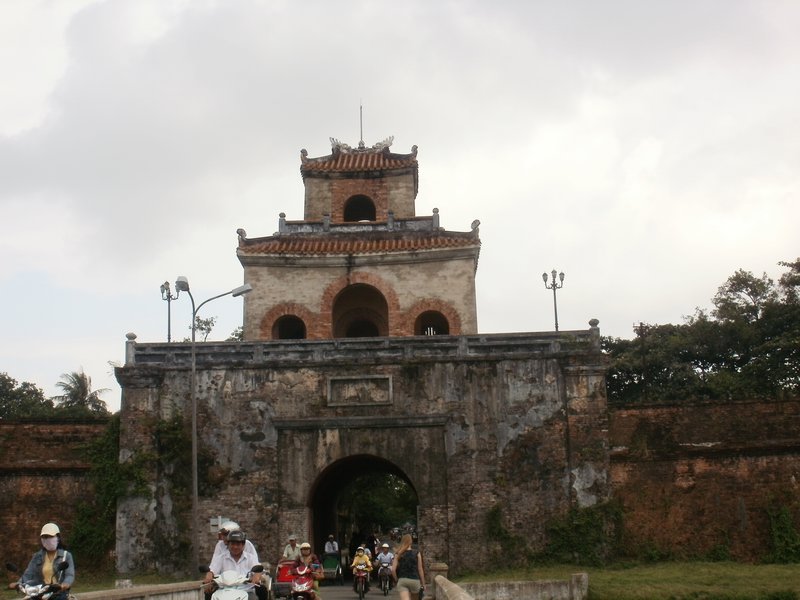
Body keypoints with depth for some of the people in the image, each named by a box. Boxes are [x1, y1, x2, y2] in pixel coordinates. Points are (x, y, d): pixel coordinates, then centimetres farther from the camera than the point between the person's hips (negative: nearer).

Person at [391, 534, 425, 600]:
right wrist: (423, 583, 7)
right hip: (415, 580, 0)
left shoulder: (398, 554, 2)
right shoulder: (417, 554, -1)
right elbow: (420, 570, -1)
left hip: (402, 580, 0)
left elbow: (393, 570, -3)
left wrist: (396, 580, 13)